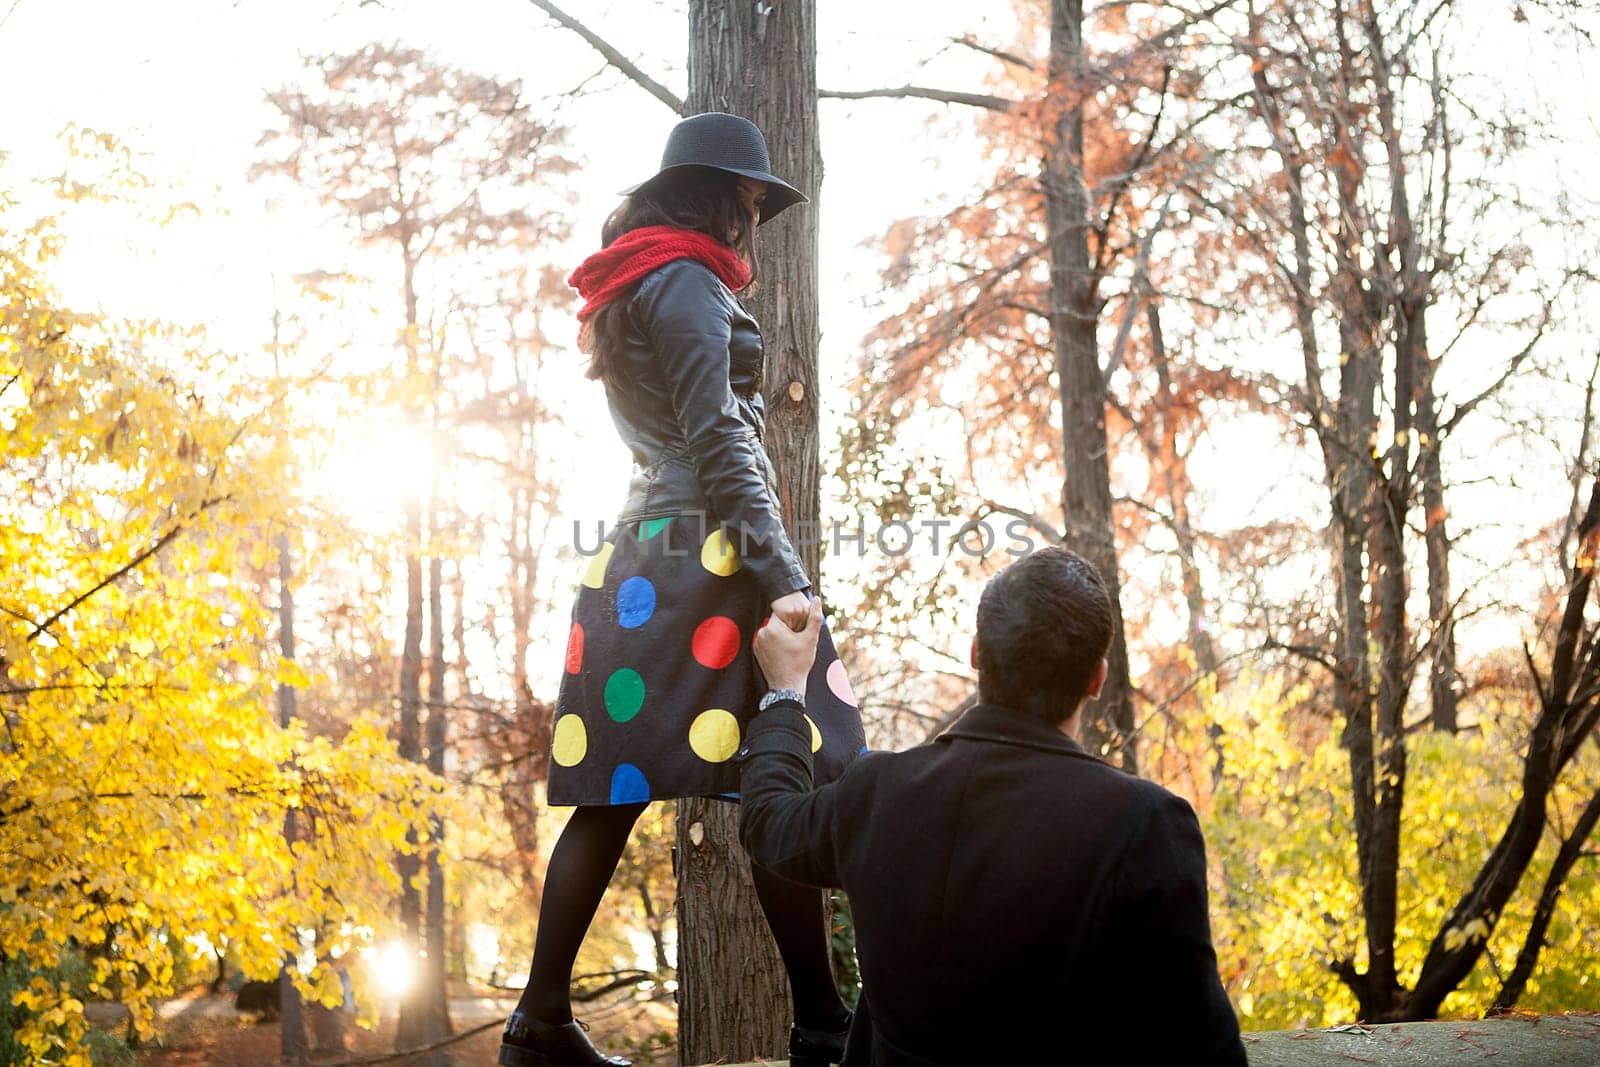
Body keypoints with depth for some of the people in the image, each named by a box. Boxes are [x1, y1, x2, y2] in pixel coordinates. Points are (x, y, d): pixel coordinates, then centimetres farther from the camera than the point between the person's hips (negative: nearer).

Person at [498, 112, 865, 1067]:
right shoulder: (686, 284, -7)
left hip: (641, 559, 10)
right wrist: (781, 576, -20)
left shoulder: (626, 293, 23)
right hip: (709, 555, -10)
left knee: (614, 792, 7)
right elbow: (717, 443, -16)